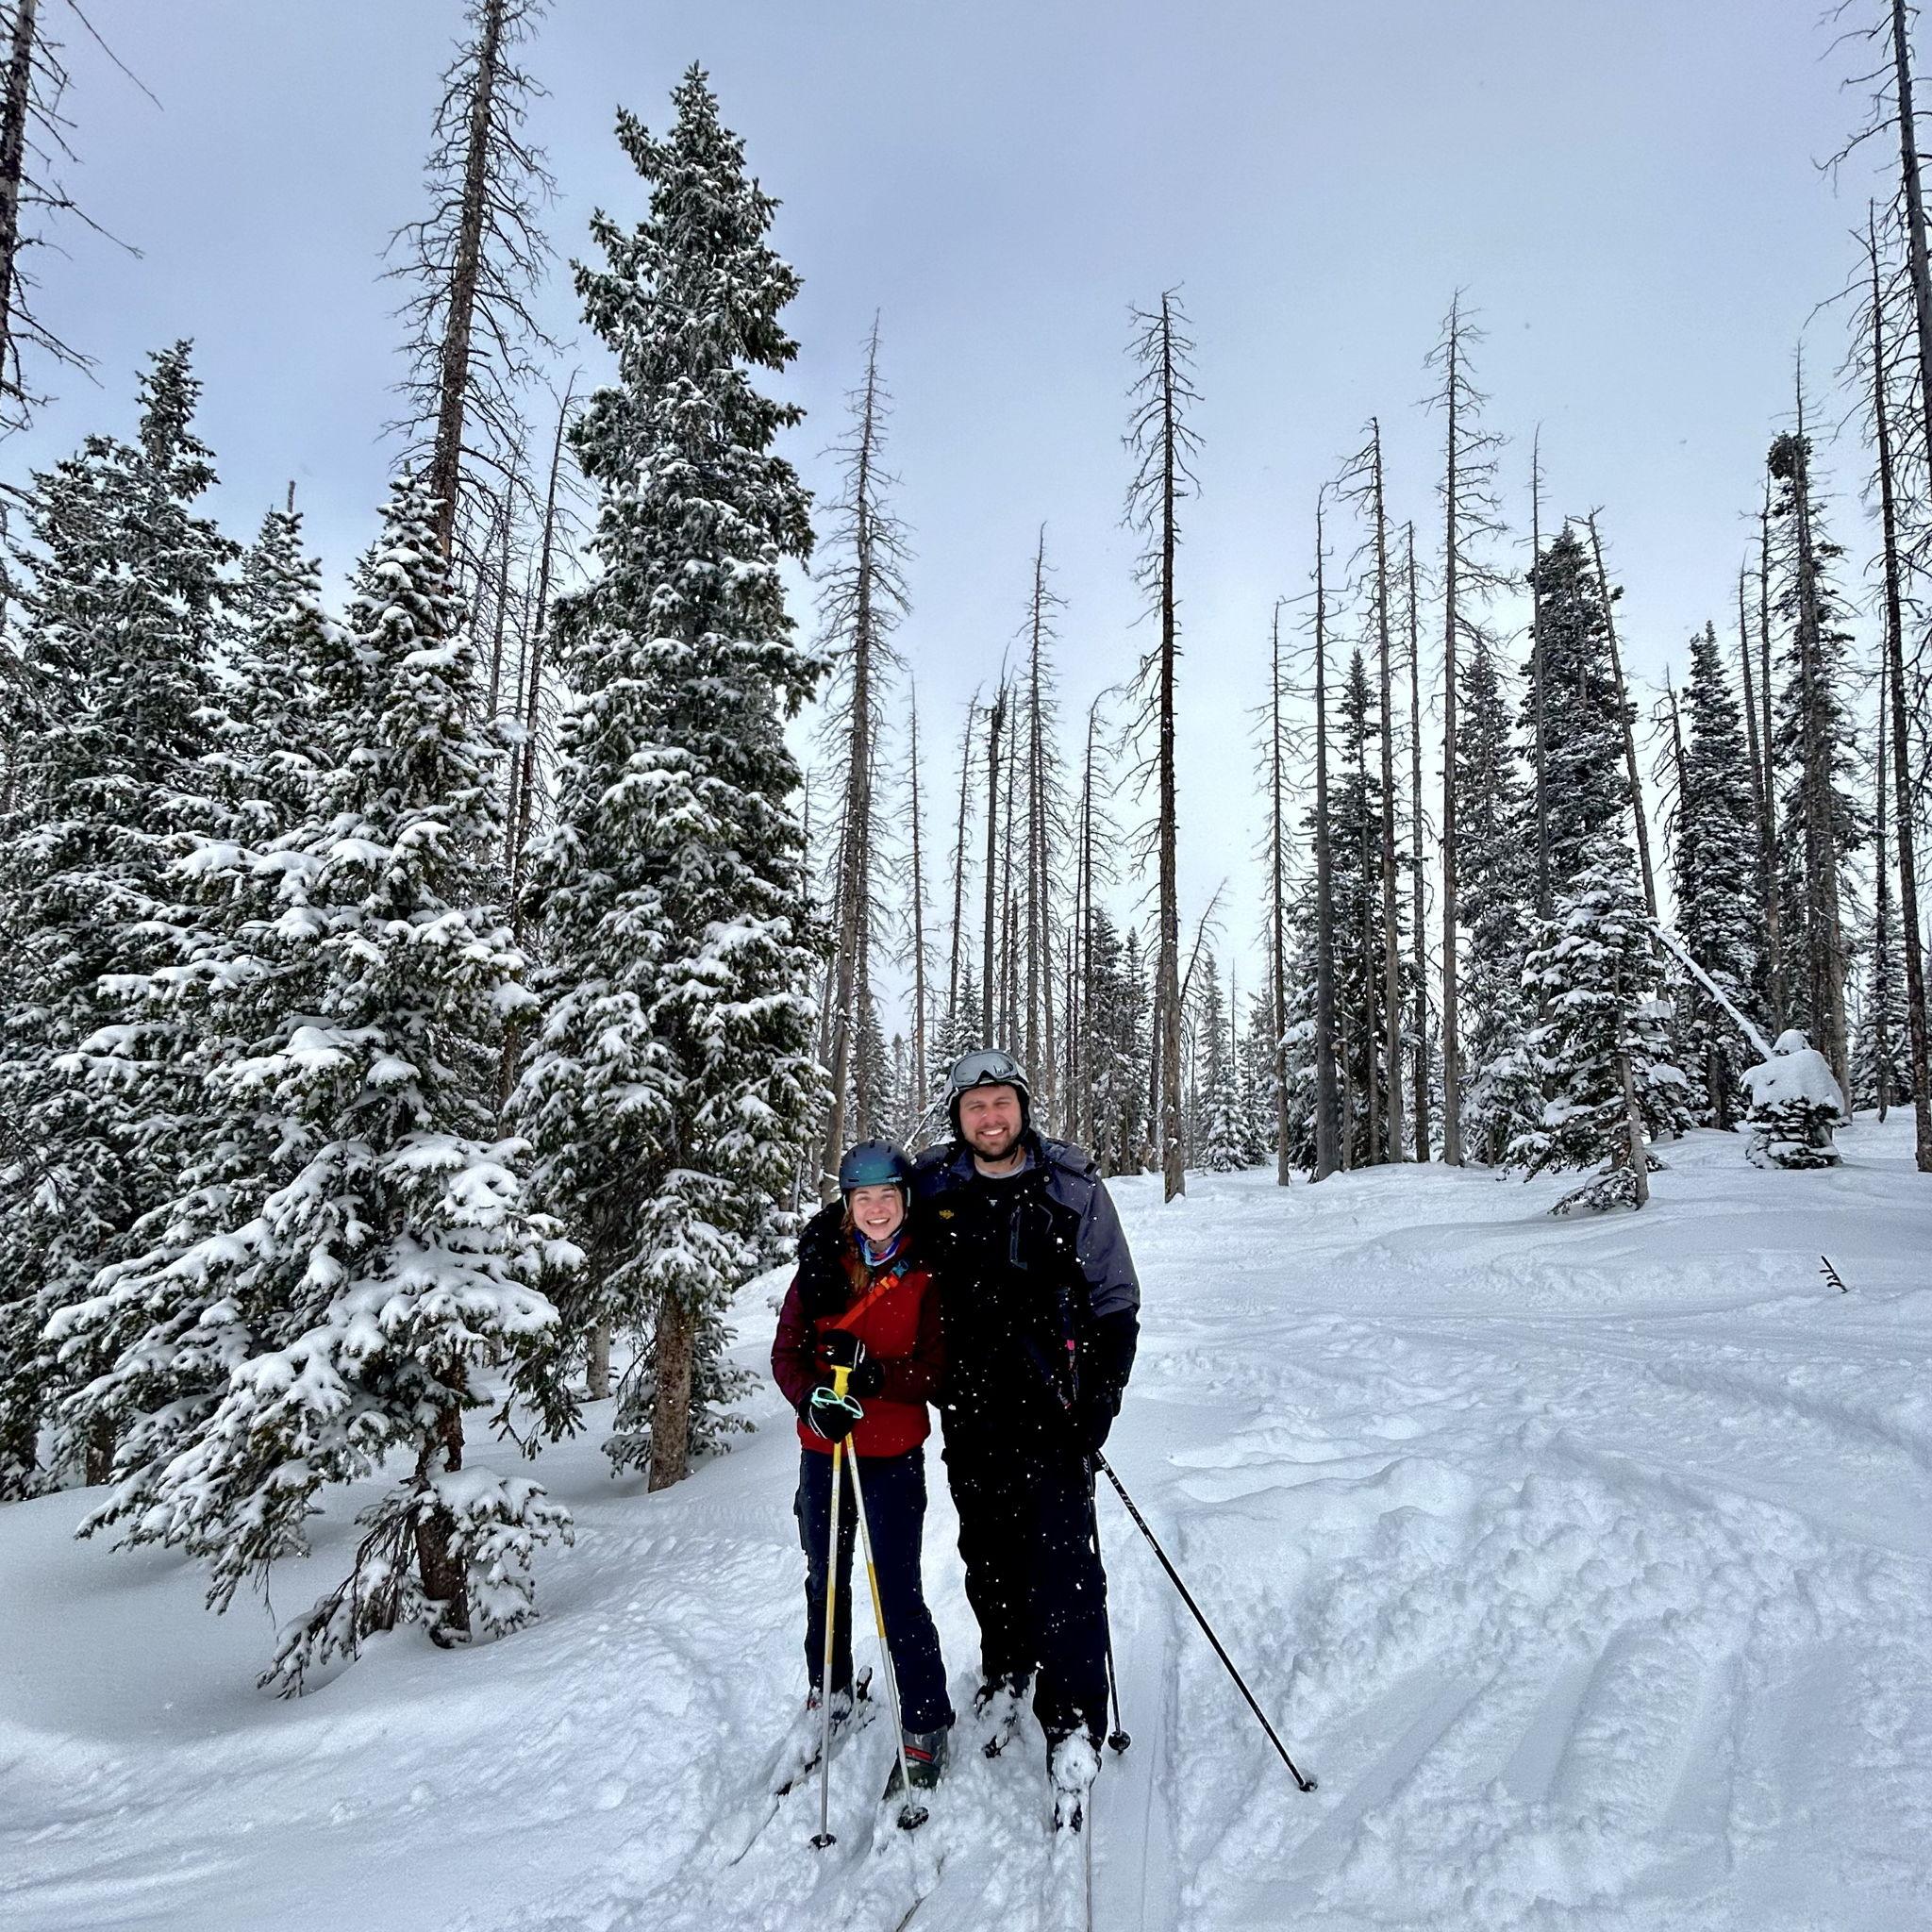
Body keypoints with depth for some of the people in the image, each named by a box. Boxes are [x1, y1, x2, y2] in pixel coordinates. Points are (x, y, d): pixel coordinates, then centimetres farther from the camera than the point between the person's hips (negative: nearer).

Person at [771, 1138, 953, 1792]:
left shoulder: (927, 1273, -8)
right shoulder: (821, 1266, -2)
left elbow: (938, 1370, -11)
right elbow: (787, 1351, -2)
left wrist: (873, 1375, -26)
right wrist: (813, 1397, -21)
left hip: (894, 1455, -3)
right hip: (823, 1450, 3)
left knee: (898, 1592, -3)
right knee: (826, 1581, 19)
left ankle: (926, 1725, 17)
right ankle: (829, 1695, 42)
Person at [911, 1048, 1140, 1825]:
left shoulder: (1074, 1188, -5)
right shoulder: (931, 1188, 1)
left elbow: (1116, 1301, 0)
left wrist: (1101, 1398, -8)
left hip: (1052, 1406, -3)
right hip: (970, 1411, 3)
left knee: (1063, 1563, -6)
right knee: (988, 1555, 16)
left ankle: (1073, 1728, 6)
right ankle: (1005, 1675, 39)